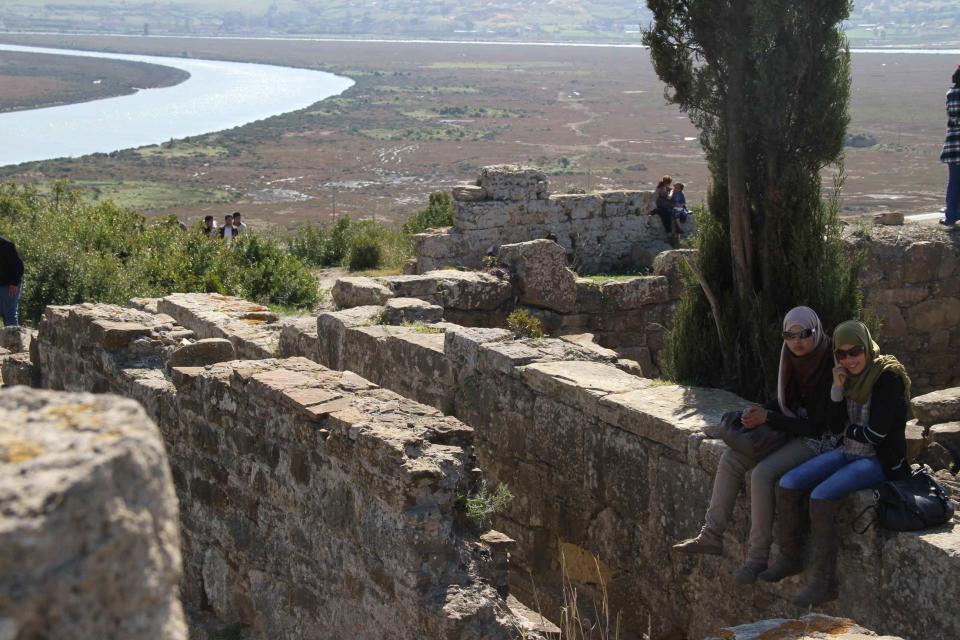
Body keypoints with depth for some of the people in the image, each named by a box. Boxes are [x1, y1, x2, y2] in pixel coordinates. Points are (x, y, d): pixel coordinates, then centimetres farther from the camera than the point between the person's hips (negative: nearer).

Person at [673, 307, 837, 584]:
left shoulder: (828, 367, -22)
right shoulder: (792, 360, 2)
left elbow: (816, 426, -22)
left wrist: (768, 418, -17)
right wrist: (759, 412, -4)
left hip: (819, 439, -8)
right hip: (791, 432, 8)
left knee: (762, 474, -28)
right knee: (730, 459, -6)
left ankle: (758, 556, -16)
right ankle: (712, 536, -1)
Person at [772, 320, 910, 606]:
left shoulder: (889, 378, -16)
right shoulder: (848, 377, 6)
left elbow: (876, 433, -19)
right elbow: (835, 426, 3)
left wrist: (850, 428, 0)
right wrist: (837, 388, -9)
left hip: (879, 461, -7)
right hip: (848, 453, 8)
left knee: (822, 496, -29)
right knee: (788, 484, -9)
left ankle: (824, 582, -21)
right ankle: (790, 558, 8)